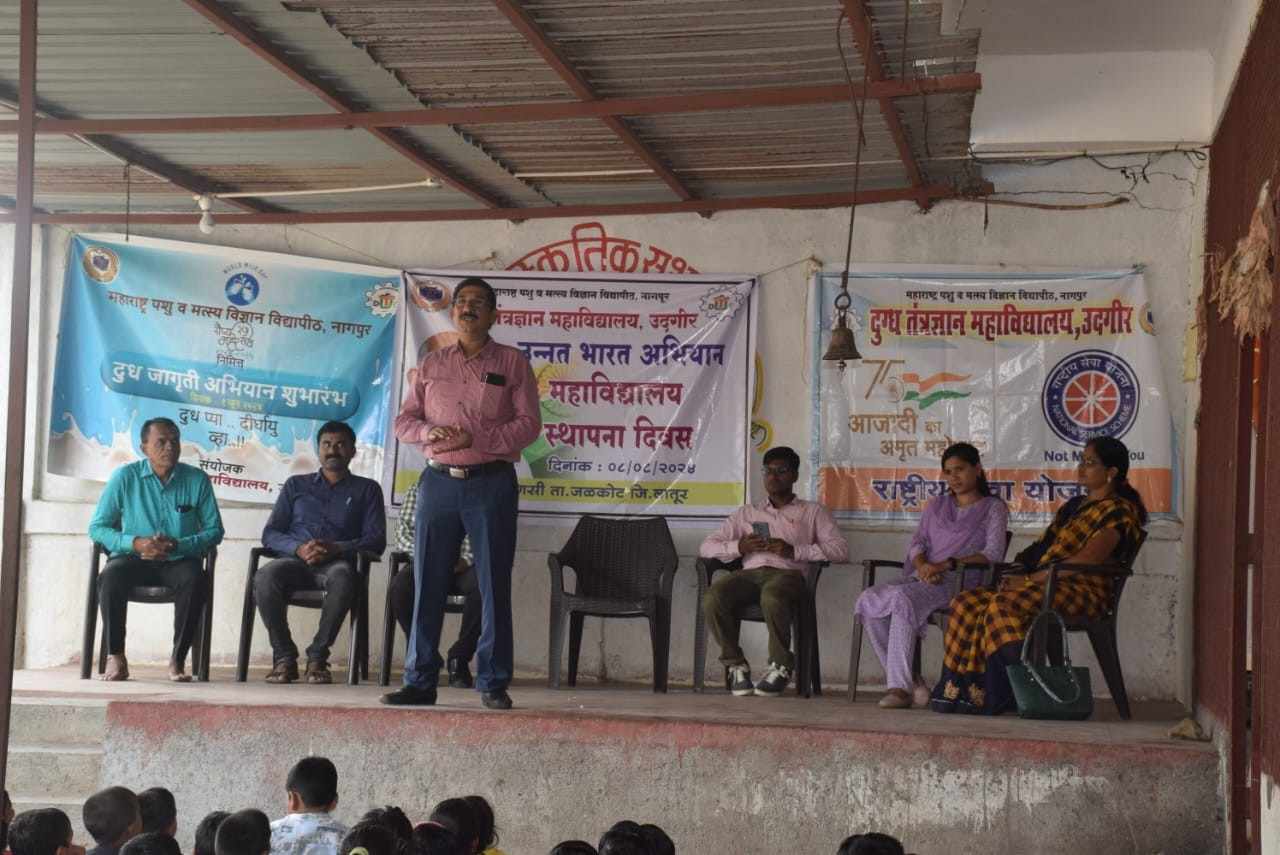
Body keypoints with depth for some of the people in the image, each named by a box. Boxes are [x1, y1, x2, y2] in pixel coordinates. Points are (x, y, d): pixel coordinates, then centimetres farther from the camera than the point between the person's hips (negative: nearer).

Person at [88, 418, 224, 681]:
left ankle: (178, 658, -23)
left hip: (178, 561, 0)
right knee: (110, 577, -33)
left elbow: (214, 530, 4)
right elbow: (96, 527, 1)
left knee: (194, 579, -33)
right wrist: (135, 543, -17)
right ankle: (115, 655, -18)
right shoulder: (125, 477, 0)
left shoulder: (197, 479, 3)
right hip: (134, 558, 0)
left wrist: (177, 545, -14)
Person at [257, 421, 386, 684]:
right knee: (266, 577, -34)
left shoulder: (367, 489, 19)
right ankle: (284, 657, -23)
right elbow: (270, 534, 15)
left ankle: (317, 657, -30)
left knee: (343, 578, -39)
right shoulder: (296, 485, 25)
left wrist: (335, 549, -13)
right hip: (294, 561, 2)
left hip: (337, 562, -1)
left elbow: (376, 540, 6)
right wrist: (299, 548, -8)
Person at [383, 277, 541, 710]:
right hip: (439, 481, 3)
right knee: (428, 584, 3)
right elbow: (404, 420, 12)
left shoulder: (512, 363, 4)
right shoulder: (431, 364, 14)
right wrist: (429, 432, -10)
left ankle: (493, 683, 4)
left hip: (492, 483, -3)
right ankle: (419, 681, 8)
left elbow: (529, 424, -4)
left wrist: (475, 438, -15)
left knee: (494, 585, -1)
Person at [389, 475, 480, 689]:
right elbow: (402, 534, 4)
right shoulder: (415, 493, 14)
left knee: (482, 585, -36)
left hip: (463, 567, -1)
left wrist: (466, 560, -22)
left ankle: (459, 658, -22)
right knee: (400, 584, -32)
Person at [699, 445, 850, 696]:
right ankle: (736, 665, -16)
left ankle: (781, 666, -21)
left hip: (787, 572, -3)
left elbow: (840, 549, 7)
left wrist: (795, 550, -6)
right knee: (713, 599, -31)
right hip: (749, 572, 3)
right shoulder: (747, 512, 30)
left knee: (772, 598, -41)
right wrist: (739, 547, -1)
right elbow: (707, 547, 21)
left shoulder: (812, 511, 23)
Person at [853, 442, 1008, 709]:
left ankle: (900, 686, -38)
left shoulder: (994, 508, 11)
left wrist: (947, 564, -15)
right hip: (922, 578, 6)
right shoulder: (936, 506, 28)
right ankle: (907, 679, -26)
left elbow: (993, 553, -3)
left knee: (904, 597, -37)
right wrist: (922, 565, -8)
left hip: (960, 580, -6)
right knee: (868, 599, -25)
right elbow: (917, 543, 17)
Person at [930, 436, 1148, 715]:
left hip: (1082, 590, -9)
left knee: (1004, 606, -34)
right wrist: (1016, 573, 3)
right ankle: (961, 691, -17)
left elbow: (1087, 560, -16)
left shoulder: (1119, 511, -3)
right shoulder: (1074, 505, 26)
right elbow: (1042, 547, 25)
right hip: (1046, 585, 9)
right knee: (967, 603, -12)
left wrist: (1031, 579, -16)